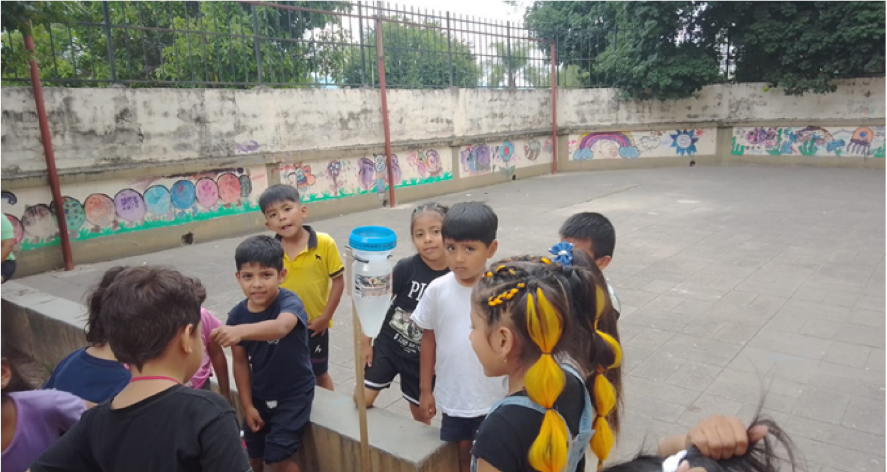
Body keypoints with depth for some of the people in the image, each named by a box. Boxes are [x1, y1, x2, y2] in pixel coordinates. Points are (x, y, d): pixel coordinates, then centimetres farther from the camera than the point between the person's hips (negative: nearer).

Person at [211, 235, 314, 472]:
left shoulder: (289, 302, -26)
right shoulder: (237, 315, -10)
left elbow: (281, 327, -50)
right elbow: (241, 362, -2)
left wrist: (241, 331, -67)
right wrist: (247, 405, -2)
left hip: (293, 393, -5)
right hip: (258, 395, 5)